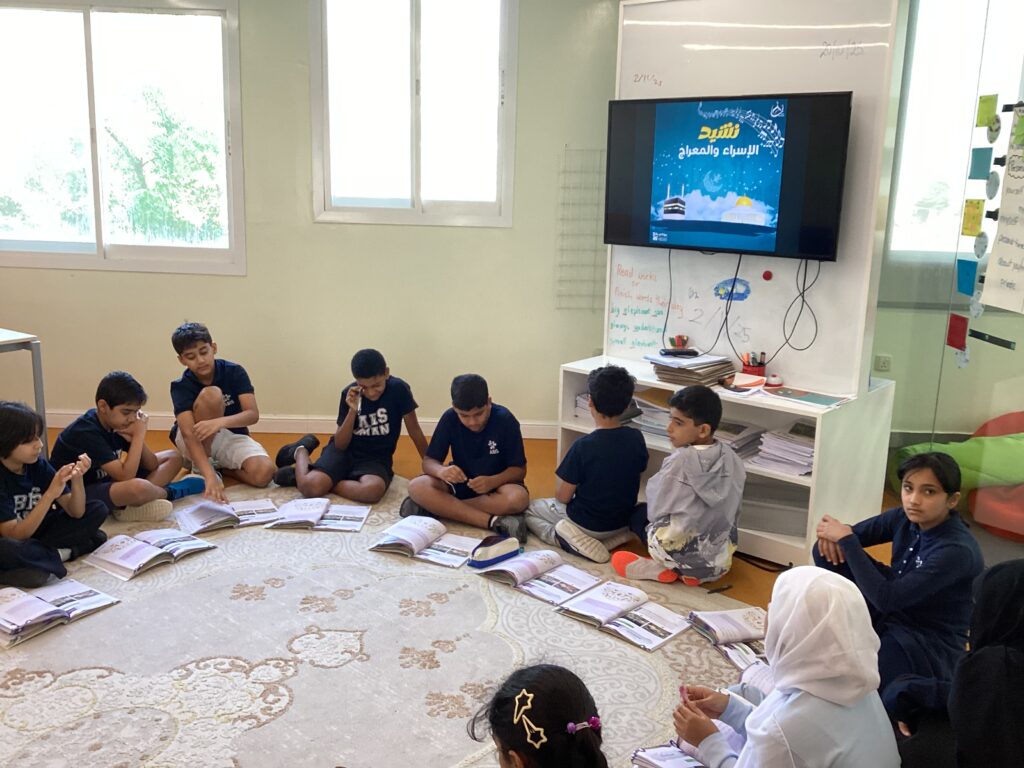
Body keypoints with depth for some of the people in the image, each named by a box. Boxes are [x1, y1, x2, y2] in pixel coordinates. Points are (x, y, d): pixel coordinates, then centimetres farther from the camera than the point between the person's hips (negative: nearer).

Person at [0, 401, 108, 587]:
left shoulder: (38, 464, -7)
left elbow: (76, 512, -5)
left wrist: (77, 479, -25)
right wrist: (51, 493, -35)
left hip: (35, 532, 6)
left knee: (98, 510, -6)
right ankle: (62, 554, -13)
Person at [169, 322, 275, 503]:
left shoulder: (234, 372, -14)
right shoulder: (181, 386, -19)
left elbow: (253, 414, -23)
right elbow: (189, 433, -32)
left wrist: (220, 422, -45)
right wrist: (210, 476, -48)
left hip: (231, 436, 1)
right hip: (197, 440, -1)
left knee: (264, 473, -31)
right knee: (211, 395, -32)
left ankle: (219, 466, 2)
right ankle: (200, 466, -13)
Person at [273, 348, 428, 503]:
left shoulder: (398, 389, -13)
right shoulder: (349, 394, -7)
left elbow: (415, 431, -4)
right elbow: (340, 444, -8)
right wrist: (353, 411, -22)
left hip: (376, 459, -1)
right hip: (345, 451, 1)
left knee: (373, 490, -37)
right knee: (309, 487, -27)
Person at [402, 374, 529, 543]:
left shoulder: (505, 420, -18)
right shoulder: (449, 418, -13)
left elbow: (519, 469, -13)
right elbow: (428, 461, -9)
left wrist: (493, 481, -33)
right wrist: (441, 471, -33)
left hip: (497, 483, -1)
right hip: (459, 483, 2)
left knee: (518, 498, -37)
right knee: (417, 487, -27)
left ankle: (435, 507, -25)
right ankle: (494, 521, -34)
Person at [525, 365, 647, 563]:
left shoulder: (583, 446, -25)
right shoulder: (637, 439, -11)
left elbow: (562, 497, -17)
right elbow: (637, 475, 6)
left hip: (587, 524, -5)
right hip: (623, 521, 5)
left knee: (528, 509, 18)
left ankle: (568, 541, -6)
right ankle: (613, 538, 10)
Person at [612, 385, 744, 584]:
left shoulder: (680, 460, -19)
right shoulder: (731, 458, -4)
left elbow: (656, 510, -9)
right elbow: (732, 512, 7)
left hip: (679, 552, -5)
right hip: (721, 560, 5)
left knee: (640, 514, 20)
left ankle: (661, 567, 3)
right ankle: (692, 570, 9)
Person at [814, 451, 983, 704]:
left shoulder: (957, 551, -27)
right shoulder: (906, 518, -5)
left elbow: (886, 598, -32)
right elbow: (853, 536, 3)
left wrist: (846, 540, -27)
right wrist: (834, 536, -22)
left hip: (930, 649, -8)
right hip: (892, 618, 8)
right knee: (828, 550, -8)